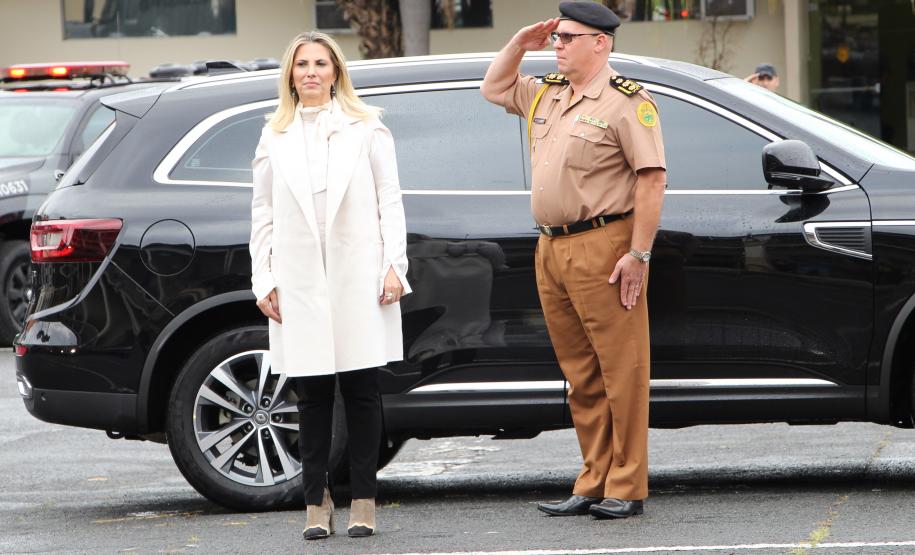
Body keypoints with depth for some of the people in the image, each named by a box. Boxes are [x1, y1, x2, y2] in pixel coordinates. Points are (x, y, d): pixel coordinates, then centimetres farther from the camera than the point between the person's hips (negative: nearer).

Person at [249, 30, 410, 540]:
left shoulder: (366, 128, 9)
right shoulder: (275, 137, 13)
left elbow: (390, 201, 5)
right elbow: (263, 212, 12)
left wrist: (394, 266, -4)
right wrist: (263, 279, 4)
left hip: (359, 278, -1)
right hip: (300, 283, 1)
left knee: (361, 391, -1)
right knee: (312, 395, 2)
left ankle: (364, 500, 3)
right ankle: (317, 503, 5)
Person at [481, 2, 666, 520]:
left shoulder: (626, 103, -8)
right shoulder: (546, 94, 17)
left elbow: (652, 179, -14)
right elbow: (494, 87, 35)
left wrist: (639, 253, -19)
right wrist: (519, 44, 16)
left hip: (602, 249, -8)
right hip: (551, 250, 8)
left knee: (621, 372, -4)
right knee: (581, 377, 10)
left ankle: (627, 489, -2)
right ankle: (594, 484, 15)